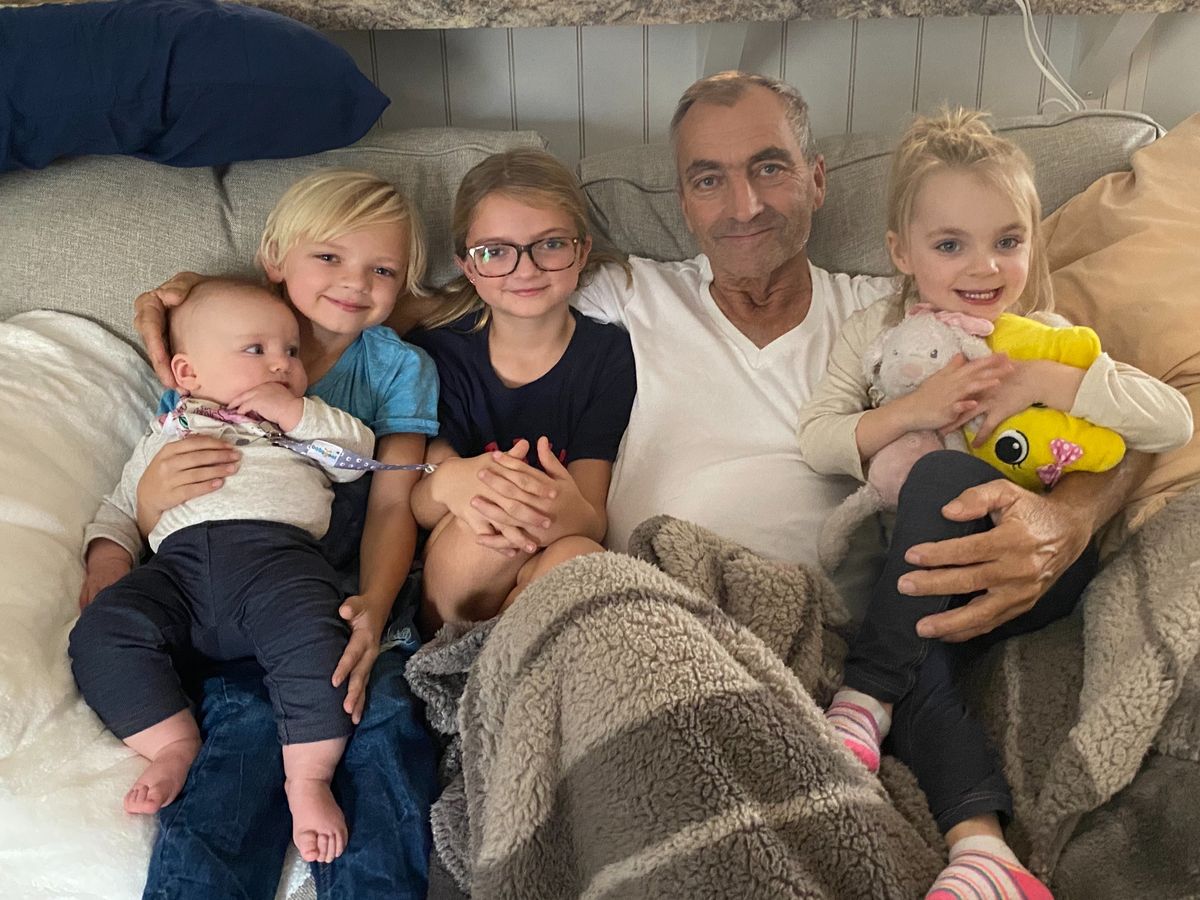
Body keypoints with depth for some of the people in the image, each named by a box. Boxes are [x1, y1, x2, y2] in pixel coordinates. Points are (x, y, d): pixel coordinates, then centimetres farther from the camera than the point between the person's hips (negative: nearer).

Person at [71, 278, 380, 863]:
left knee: (312, 637, -33)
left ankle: (309, 778, -27)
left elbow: (359, 450, 17)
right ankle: (175, 746, -20)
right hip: (180, 559, 2)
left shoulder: (309, 425, 33)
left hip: (278, 549, -2)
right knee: (102, 628, -23)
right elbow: (120, 506, 32)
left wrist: (295, 411, 9)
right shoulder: (168, 434, 35)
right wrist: (106, 557, 12)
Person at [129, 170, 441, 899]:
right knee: (249, 719, -28)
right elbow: (165, 533, 14)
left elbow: (392, 504, 1)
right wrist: (153, 495, -13)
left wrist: (373, 608, -18)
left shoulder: (399, 367, 14)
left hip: (353, 598, 0)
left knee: (380, 716, -28)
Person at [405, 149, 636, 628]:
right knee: (483, 518, -33)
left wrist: (571, 514, -41)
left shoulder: (608, 354, -3)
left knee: (577, 555, -35)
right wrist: (446, 484, -37)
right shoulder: (437, 352, 0)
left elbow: (595, 519, -12)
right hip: (445, 591, 0)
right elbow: (414, 507, -9)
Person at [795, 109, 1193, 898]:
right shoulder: (874, 334, 12)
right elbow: (817, 440, 0)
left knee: (945, 475, -31)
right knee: (913, 654, -31)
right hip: (916, 569, 2)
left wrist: (1044, 381, -14)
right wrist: (913, 409, -15)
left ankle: (863, 705, -28)